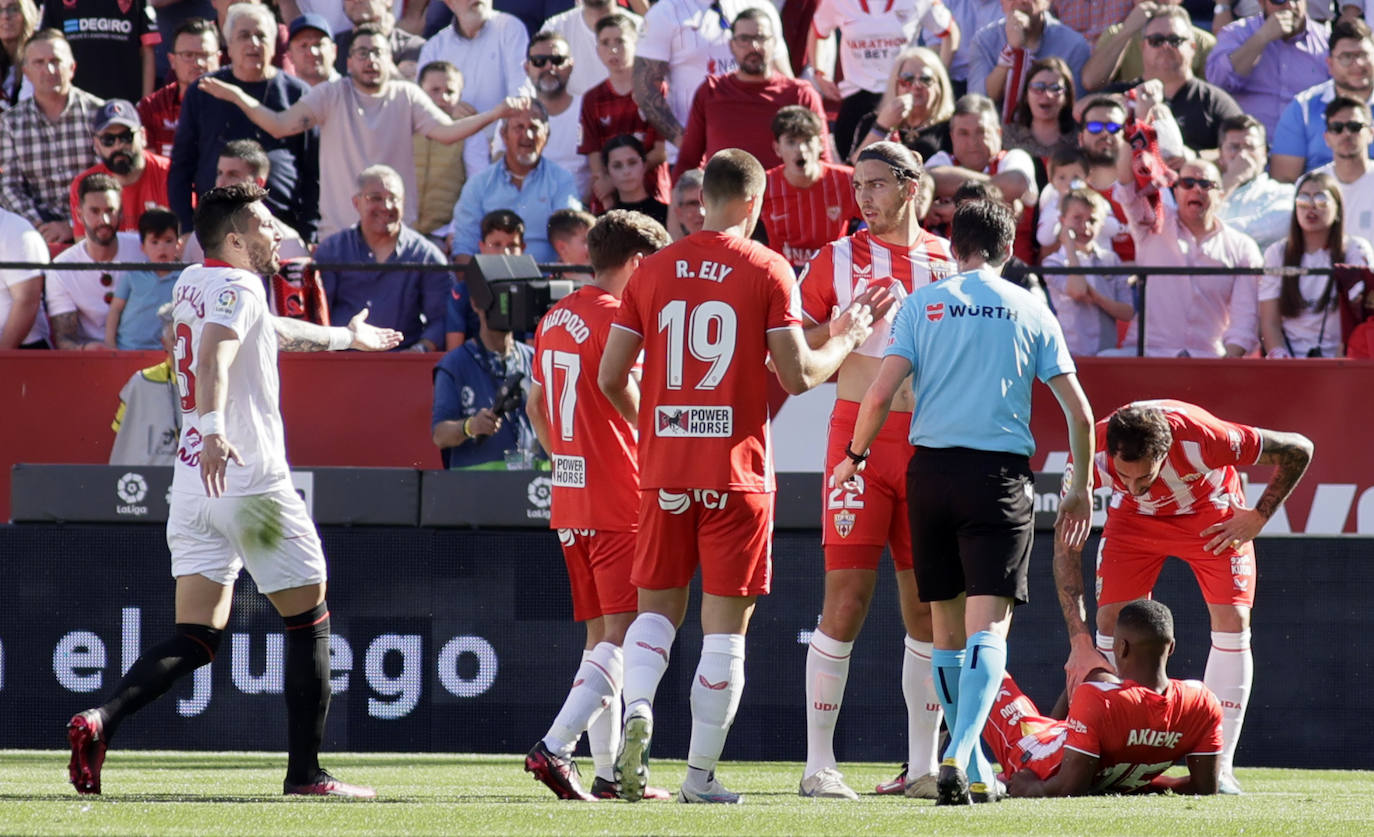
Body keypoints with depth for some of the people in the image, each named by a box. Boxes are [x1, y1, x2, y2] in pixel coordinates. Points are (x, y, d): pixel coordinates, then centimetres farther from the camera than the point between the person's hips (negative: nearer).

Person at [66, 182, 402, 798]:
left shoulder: (192, 284, 18)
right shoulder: (237, 287, -9)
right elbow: (215, 355, -30)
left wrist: (346, 337, 51)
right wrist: (213, 426, -45)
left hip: (192, 484, 8)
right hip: (252, 481, -8)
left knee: (196, 638, 3)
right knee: (308, 621, 6)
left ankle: (100, 721, -18)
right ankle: (305, 772, 6)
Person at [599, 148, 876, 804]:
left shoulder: (653, 271, 5)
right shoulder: (766, 270, -5)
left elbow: (611, 377, 6)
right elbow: (798, 376, -7)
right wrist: (844, 341, 11)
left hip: (664, 465, 3)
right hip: (737, 468, -3)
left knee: (657, 606, 13)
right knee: (725, 624, 3)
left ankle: (637, 709, -15)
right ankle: (701, 773, 2)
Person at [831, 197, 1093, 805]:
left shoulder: (921, 304, 6)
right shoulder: (1031, 310, 5)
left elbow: (881, 393, -3)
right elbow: (1078, 411, 6)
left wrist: (854, 456, 13)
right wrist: (1081, 488, 18)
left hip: (931, 470, 2)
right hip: (1001, 476, -2)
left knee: (946, 630, 13)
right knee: (988, 627, -7)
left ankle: (975, 773, 19)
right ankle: (960, 755, -27)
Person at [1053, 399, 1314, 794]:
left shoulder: (1203, 437, -41)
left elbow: (1299, 450, -24)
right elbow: (1066, 546, -27)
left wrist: (1258, 517, -21)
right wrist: (1080, 642, -31)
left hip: (1212, 517, -1)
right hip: (1134, 520, 1)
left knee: (1232, 623, -14)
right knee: (1110, 622, -11)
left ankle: (1220, 766, -9)